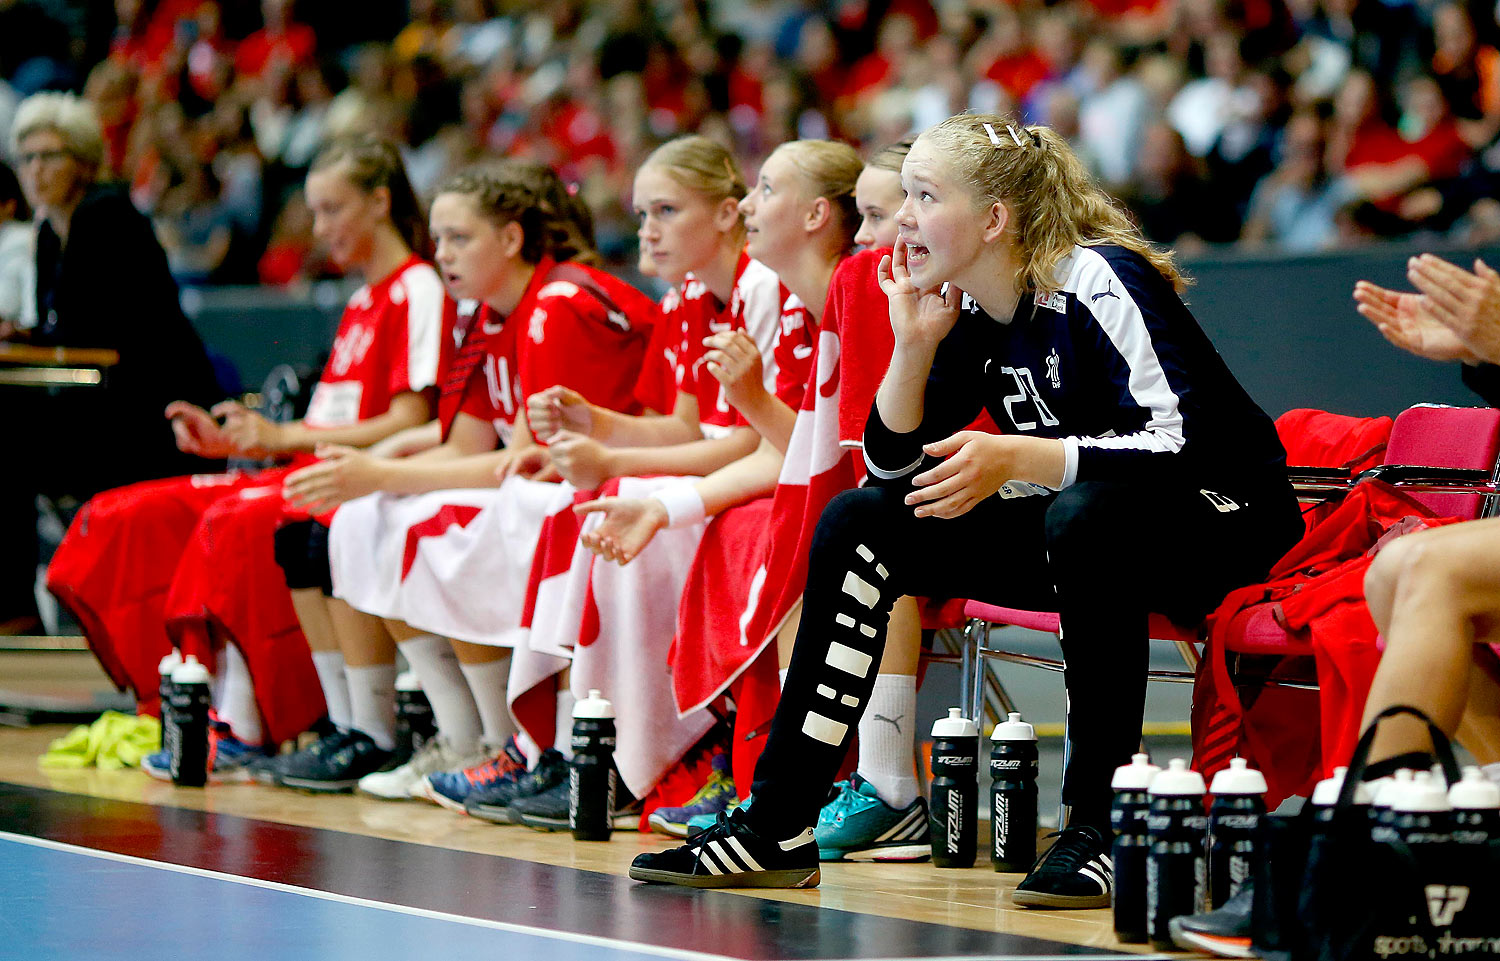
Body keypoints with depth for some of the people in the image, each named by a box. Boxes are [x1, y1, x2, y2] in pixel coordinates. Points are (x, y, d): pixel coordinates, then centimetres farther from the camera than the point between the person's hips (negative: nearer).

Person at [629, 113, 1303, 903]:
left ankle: (1098, 827, -30)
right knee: (859, 521, -3)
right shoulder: (968, 312, 2)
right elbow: (895, 466, 5)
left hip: (1220, 526, -8)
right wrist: (914, 347, -10)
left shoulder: (1097, 284, -20)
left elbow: (1184, 442, -31)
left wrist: (1014, 459, -35)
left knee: (1086, 513, -40)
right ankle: (777, 827, -6)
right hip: (1074, 537, 8)